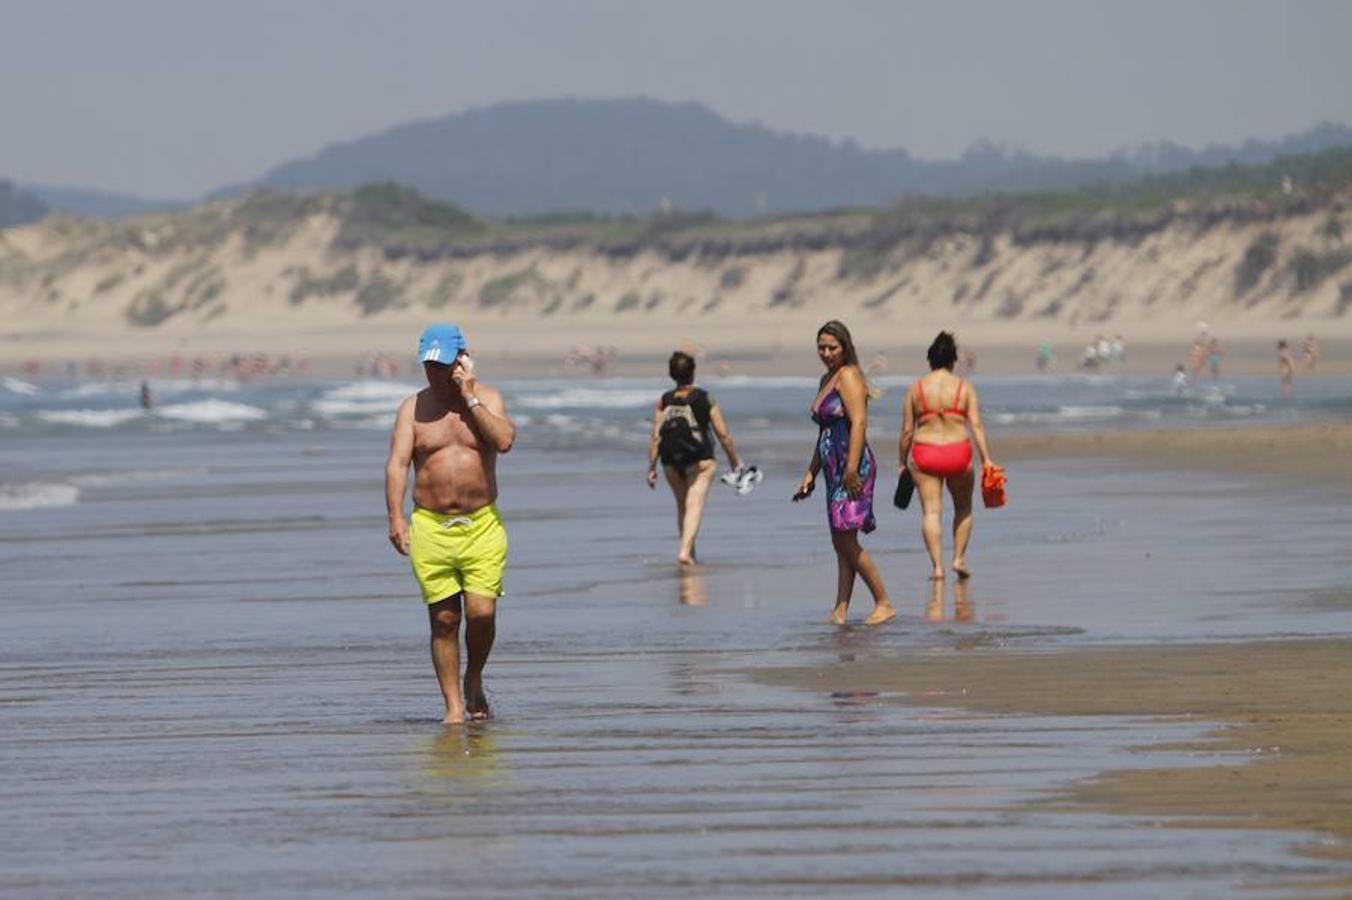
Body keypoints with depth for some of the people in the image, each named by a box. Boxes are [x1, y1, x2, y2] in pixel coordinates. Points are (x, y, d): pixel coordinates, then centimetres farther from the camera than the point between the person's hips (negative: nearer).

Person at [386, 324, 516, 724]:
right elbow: (397, 463, -3)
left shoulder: (487, 398, 6)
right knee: (444, 619, 0)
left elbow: (504, 440, -13)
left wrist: (469, 398, -12)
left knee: (482, 613, -11)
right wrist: (395, 517, -15)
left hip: (483, 525, 0)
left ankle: (474, 683, 16)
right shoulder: (413, 407, 6)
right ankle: (454, 706, 7)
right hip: (431, 525, 0)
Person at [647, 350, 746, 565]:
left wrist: (651, 468, 3)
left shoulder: (663, 402, 2)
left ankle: (689, 551, 28)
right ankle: (686, 551, -25)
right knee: (695, 505, -8)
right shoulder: (705, 399, -2)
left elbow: (656, 437, -2)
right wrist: (735, 461, 9)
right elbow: (723, 435, -2)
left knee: (683, 505, 20)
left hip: (671, 462, 3)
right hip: (700, 459, -3)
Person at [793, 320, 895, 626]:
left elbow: (859, 423, -19)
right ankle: (840, 611, 5)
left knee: (845, 538, -12)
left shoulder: (848, 376, -8)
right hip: (835, 469, 10)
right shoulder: (827, 380, 21)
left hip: (853, 467, -10)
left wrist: (852, 469, -25)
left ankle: (884, 604, -7)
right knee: (841, 542, 6)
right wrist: (811, 474, 25)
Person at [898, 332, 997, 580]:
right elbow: (976, 425, -6)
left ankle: (937, 565, -10)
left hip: (925, 455, 0)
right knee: (963, 508, 21)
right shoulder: (964, 387, 1)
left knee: (931, 511, 0)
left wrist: (902, 462, 12)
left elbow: (907, 431, 2)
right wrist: (987, 459, -6)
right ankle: (959, 558, 16)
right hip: (958, 453, 0)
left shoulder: (916, 389, 2)